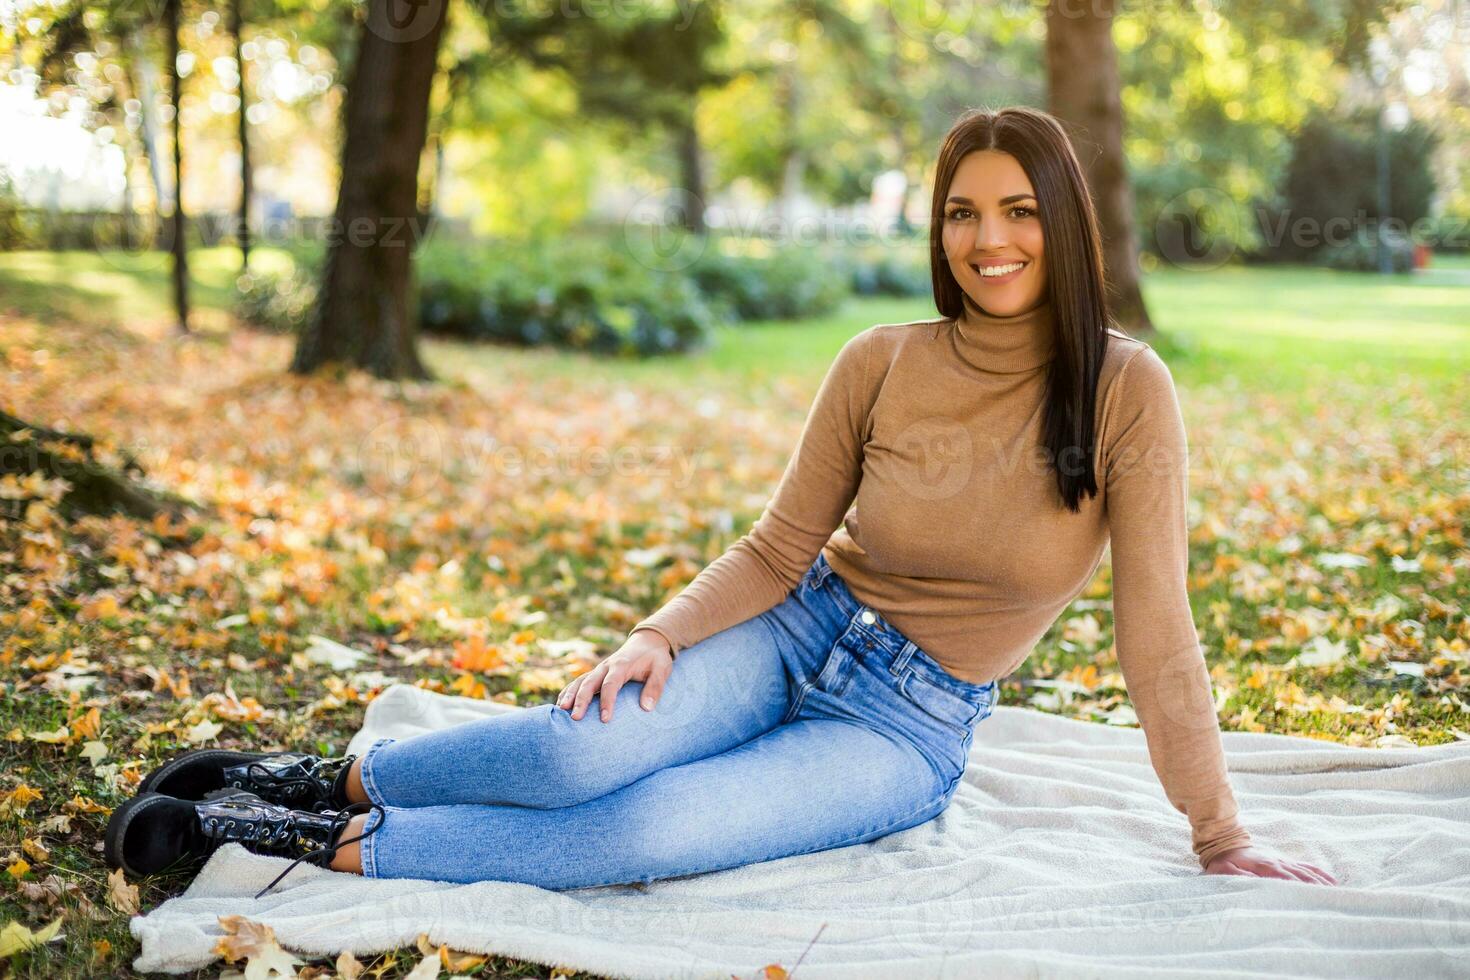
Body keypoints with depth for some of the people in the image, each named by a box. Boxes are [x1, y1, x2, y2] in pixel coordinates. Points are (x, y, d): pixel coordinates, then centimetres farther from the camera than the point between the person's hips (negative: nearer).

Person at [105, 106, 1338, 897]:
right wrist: (661, 635, -17)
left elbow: (1154, 623, -12)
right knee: (590, 746, -31)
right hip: (797, 634, 2)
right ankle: (336, 778, -7)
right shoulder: (880, 365, -6)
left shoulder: (1124, 390, -13)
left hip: (906, 732, -1)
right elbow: (778, 548, 0)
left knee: (650, 833, -29)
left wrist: (1221, 833, -10)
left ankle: (337, 849, -13)